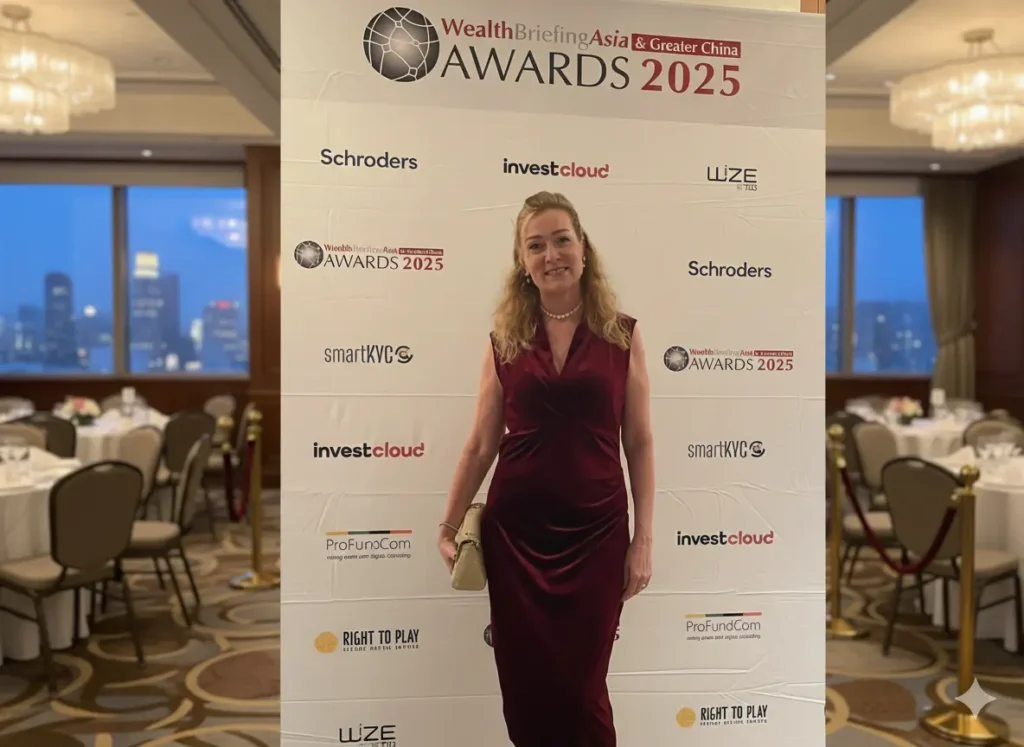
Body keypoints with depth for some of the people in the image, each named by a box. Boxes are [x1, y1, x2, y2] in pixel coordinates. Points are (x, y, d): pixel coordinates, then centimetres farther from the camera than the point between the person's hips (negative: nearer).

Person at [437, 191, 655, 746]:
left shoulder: (622, 335, 0)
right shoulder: (504, 339, 2)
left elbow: (639, 444, 1)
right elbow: (481, 444, 6)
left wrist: (643, 539, -2)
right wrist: (448, 526, 8)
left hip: (596, 529, -1)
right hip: (515, 529, 2)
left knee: (581, 685, 3)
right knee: (524, 682, 10)